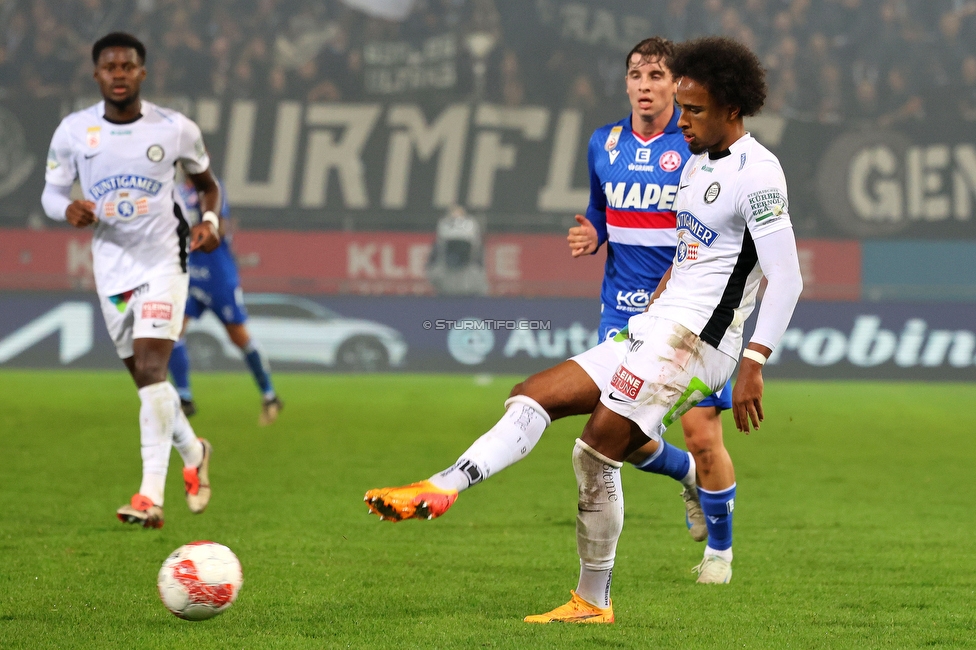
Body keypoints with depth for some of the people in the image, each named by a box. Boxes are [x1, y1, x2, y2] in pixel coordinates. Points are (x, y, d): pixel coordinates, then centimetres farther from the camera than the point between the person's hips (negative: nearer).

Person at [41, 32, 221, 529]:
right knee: (145, 379, 12)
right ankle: (193, 452, 40)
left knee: (151, 369, -18)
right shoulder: (73, 131, -3)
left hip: (163, 262, -3)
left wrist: (209, 220, -8)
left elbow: (206, 183, 12)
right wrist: (68, 209, -17)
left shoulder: (175, 130, -5)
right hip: (111, 267, 3)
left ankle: (151, 496, -21)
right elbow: (51, 192, 6)